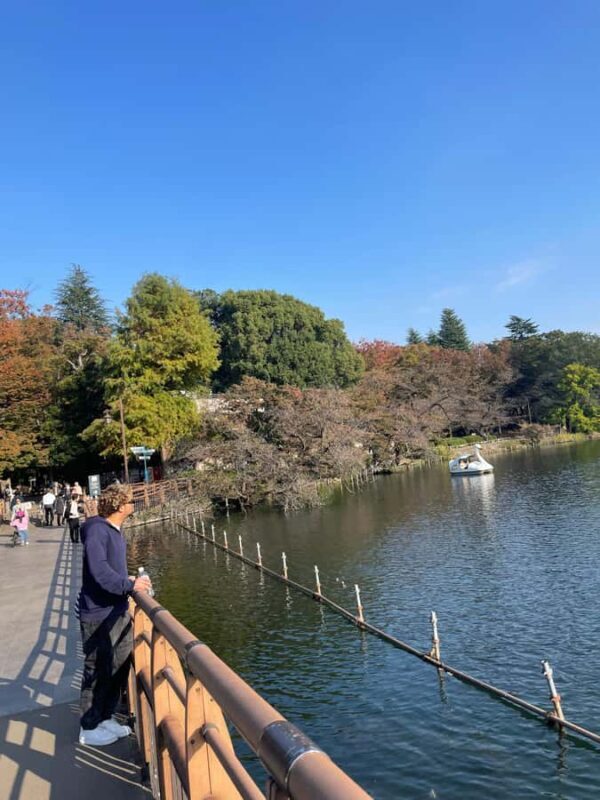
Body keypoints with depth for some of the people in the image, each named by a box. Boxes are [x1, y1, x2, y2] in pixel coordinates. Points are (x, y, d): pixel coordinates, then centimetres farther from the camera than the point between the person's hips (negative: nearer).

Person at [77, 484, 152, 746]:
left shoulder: (115, 531, 10)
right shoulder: (97, 530, -19)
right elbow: (99, 571, -26)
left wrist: (129, 580, 2)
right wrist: (130, 585, -22)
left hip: (118, 611, 9)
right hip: (98, 615, -9)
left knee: (120, 667, 18)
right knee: (97, 672, 5)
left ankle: (106, 718, 35)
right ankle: (89, 729, 23)